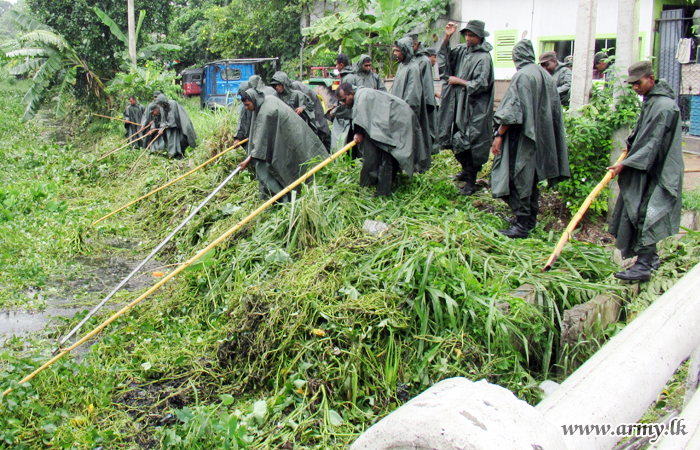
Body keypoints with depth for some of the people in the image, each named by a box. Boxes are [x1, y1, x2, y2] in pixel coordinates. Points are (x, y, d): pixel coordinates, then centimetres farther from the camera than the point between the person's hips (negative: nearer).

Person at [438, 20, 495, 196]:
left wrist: (459, 81, -12)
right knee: (454, 141, 14)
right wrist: (447, 38, -3)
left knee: (467, 145, -6)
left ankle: (471, 183, 5)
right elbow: (445, 57, 11)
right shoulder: (463, 50, 8)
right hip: (458, 105, 8)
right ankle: (467, 171, 35)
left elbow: (481, 85, -18)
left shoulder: (483, 58, -13)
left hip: (474, 109, -7)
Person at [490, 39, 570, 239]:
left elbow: (512, 109, -20)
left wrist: (499, 135, -17)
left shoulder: (522, 76, -14)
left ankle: (522, 224, -3)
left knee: (519, 178, -4)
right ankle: (530, 218, 26)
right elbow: (554, 109, 13)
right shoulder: (545, 75, 10)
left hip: (522, 135, -8)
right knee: (531, 177, 17)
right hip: (539, 137, 8)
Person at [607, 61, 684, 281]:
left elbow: (653, 142, -22)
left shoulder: (664, 106, -19)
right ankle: (650, 258, 23)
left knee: (645, 214, -11)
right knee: (639, 213, 13)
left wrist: (625, 163, -21)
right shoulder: (650, 100, 10)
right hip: (646, 166, 9)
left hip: (657, 171, -9)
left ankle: (643, 265, -9)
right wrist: (630, 146, 8)